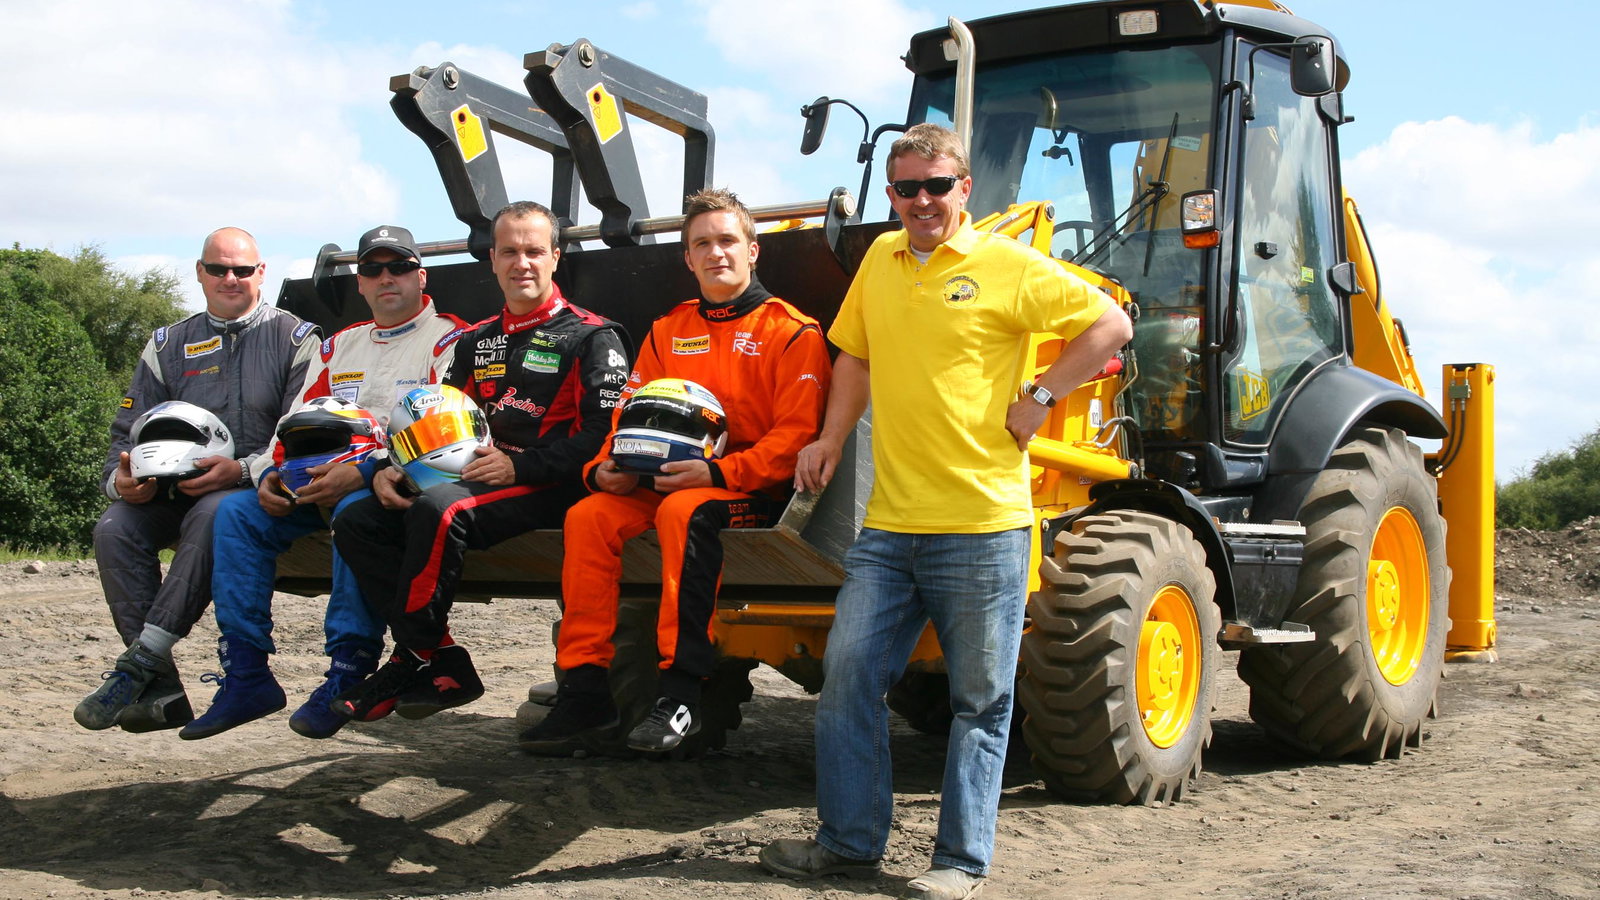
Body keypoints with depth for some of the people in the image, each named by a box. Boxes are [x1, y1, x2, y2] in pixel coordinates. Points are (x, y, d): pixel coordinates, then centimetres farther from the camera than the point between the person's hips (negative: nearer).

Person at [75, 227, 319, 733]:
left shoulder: (294, 339, 6)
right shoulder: (168, 345, 18)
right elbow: (130, 429, 13)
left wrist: (242, 469, -22)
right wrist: (122, 478, -10)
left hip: (256, 487, -4)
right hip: (174, 488, 4)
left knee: (212, 516, -37)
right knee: (114, 529, -24)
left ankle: (138, 664, -37)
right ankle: (160, 691, -29)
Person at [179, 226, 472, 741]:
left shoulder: (450, 340, 1)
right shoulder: (339, 346, 25)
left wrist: (364, 472, -24)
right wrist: (271, 473, -1)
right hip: (321, 484, 7)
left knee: (357, 511, -38)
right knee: (237, 512, -13)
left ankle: (348, 674, -33)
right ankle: (245, 676, -15)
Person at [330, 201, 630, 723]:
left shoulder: (592, 337, 0)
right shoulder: (478, 342, 21)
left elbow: (603, 433, -11)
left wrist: (519, 466, -19)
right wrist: (389, 470, 2)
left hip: (550, 487, -7)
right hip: (477, 479, 8)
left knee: (439, 509, -34)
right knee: (356, 522, -9)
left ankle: (414, 659, -17)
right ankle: (442, 665, -15)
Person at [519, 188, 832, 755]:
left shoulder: (791, 331, 0)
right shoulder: (668, 331, 18)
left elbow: (795, 433, -9)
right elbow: (631, 413, 16)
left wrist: (718, 472, -21)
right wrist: (604, 468, -6)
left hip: (753, 489, -5)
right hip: (664, 478, 5)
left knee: (684, 512, -36)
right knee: (588, 516, -21)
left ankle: (682, 693, -35)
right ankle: (584, 691, -19)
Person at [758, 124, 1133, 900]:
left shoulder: (1007, 266, -4)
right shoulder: (880, 261, 13)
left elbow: (1110, 325, -4)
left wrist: (1038, 398, -8)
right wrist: (832, 438, 13)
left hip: (981, 523, -5)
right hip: (889, 522, 6)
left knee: (979, 700, 3)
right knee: (849, 676, 5)